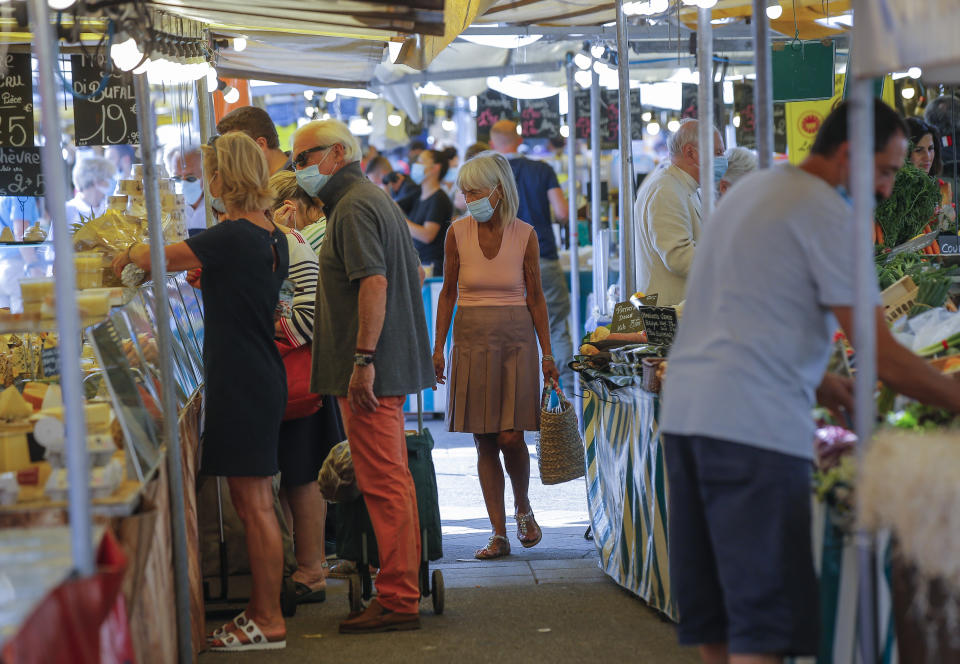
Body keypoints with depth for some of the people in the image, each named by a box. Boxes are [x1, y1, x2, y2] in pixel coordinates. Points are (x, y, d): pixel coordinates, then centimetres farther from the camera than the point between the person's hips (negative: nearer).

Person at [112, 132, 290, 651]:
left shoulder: (232, 236, -16)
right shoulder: (273, 238, 10)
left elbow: (161, 257, -10)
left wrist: (130, 254, 10)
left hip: (241, 382, -9)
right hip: (263, 376, 9)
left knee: (254, 504, -4)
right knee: (250, 501, 13)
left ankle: (269, 622, 1)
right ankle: (261, 610, 19)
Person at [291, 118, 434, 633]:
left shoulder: (354, 208, -13)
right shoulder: (377, 200, 19)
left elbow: (374, 283, -23)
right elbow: (415, 274, 25)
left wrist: (363, 360, -26)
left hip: (370, 372, -11)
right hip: (393, 364, 11)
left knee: (383, 482, -9)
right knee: (393, 479, 14)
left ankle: (397, 601, -7)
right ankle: (404, 586, 20)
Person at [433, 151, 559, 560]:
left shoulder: (525, 235, -2)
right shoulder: (458, 233, 0)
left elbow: (535, 297, 3)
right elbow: (448, 292, 7)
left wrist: (547, 353, 0)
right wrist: (438, 347, 3)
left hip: (516, 340, -1)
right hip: (471, 340, 1)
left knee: (510, 437, -9)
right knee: (484, 442, 0)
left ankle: (523, 507, 20)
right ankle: (499, 534, 5)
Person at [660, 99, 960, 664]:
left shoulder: (753, 190, 21)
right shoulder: (830, 215, -7)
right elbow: (882, 355, -11)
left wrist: (813, 380, 22)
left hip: (685, 408, 9)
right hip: (753, 424, -9)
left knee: (713, 616, 12)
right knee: (766, 617, -11)